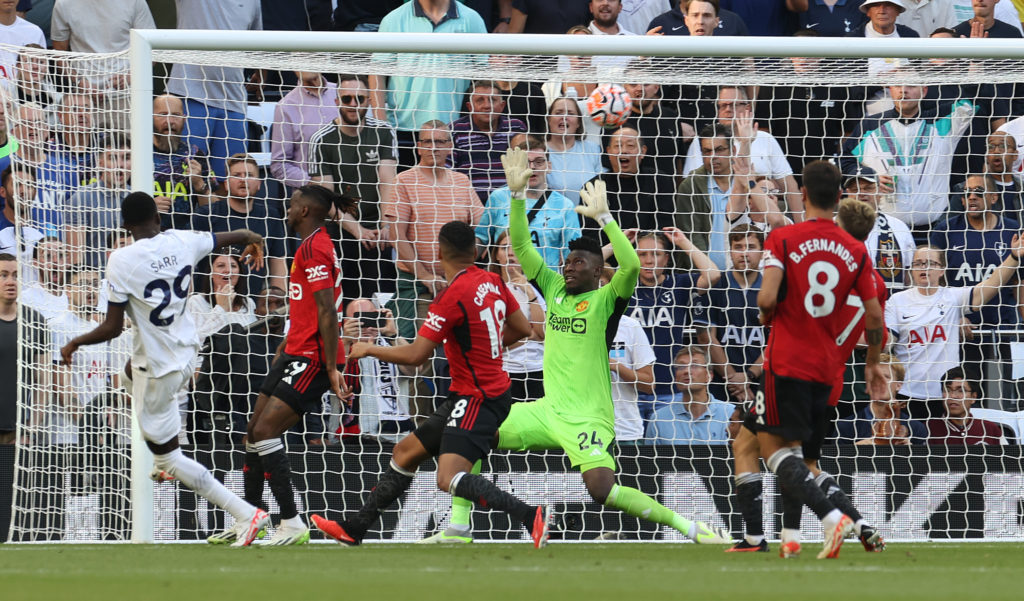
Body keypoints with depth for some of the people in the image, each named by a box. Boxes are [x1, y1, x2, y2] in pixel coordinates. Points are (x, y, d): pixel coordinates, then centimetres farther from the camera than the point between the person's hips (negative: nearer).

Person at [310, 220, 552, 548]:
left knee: (449, 478, -23)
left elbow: (415, 355, -18)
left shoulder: (453, 296, -20)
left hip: (477, 398, -10)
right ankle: (354, 529, 28)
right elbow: (522, 328, 14)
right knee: (406, 452, 18)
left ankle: (531, 515, -32)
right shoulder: (491, 281, 4)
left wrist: (368, 349, -2)